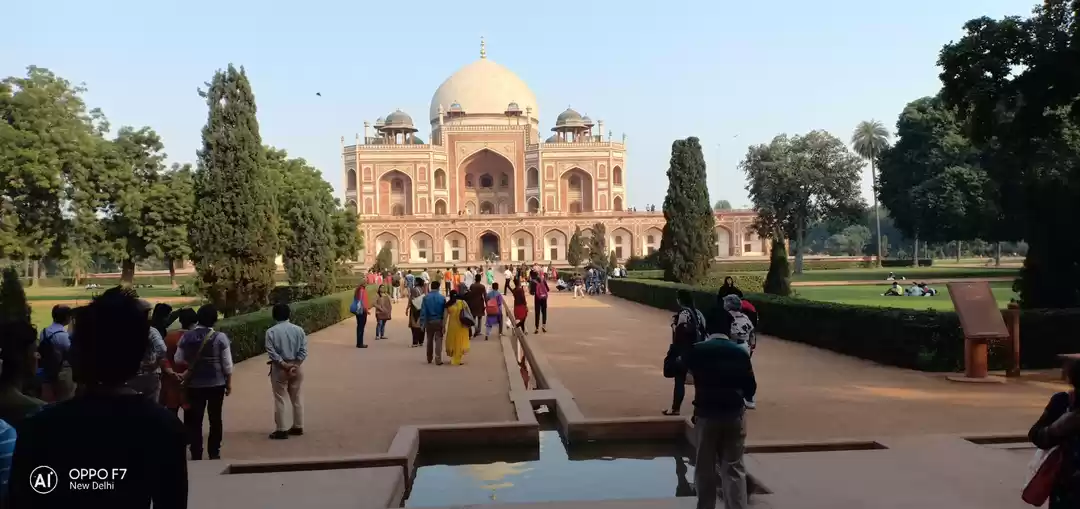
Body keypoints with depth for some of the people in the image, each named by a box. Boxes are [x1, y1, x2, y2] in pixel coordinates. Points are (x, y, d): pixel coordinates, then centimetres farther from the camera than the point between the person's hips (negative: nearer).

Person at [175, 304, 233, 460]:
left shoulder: (187, 336, -3)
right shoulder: (220, 337, -10)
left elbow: (178, 359, 3)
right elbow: (227, 363, -7)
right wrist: (229, 382, 3)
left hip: (194, 384, 1)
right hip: (216, 383, -1)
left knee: (195, 420, 9)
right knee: (215, 419, 10)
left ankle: (196, 454, 12)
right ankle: (214, 453, 14)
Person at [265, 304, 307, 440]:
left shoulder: (271, 331, -8)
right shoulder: (298, 329, 1)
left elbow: (271, 352, -15)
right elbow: (303, 350, -5)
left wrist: (283, 364, -13)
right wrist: (295, 364, -8)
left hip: (279, 368, -4)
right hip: (296, 367, 4)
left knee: (279, 399, 4)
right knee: (296, 397, 15)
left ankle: (281, 430, 6)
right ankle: (298, 427, 22)